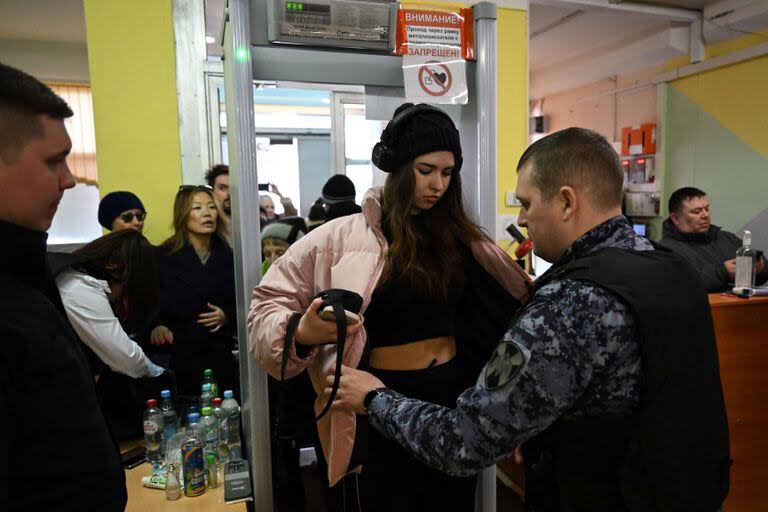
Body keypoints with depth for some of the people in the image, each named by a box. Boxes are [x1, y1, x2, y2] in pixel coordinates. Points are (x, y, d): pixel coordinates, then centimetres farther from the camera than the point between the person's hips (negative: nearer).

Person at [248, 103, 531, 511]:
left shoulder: (458, 235, 3)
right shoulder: (345, 236, -11)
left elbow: (515, 296, 14)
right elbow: (269, 304, -9)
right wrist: (301, 333, -29)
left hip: (455, 397, 5)